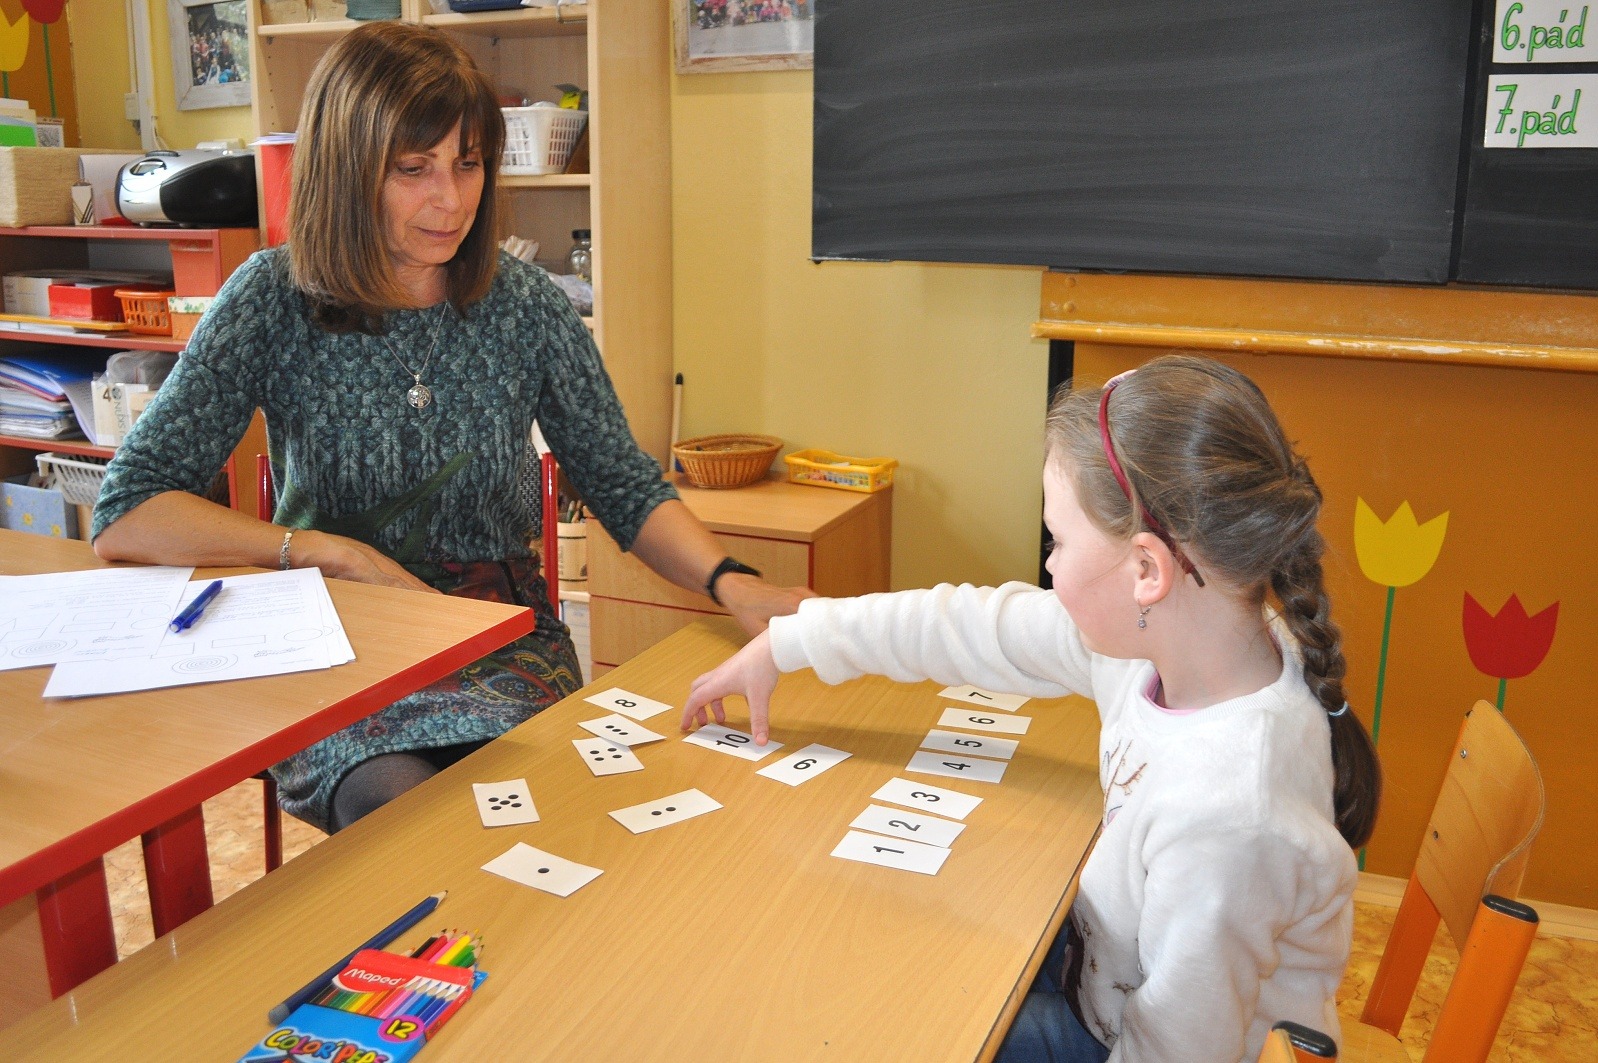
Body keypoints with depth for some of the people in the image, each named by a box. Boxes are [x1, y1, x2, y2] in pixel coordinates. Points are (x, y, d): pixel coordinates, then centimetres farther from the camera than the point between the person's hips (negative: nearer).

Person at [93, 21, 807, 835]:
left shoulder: (526, 305, 1)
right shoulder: (274, 300, -5)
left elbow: (626, 489, 2)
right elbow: (125, 516, -8)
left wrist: (729, 583, -17)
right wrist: (337, 554, -18)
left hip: (507, 646, 2)